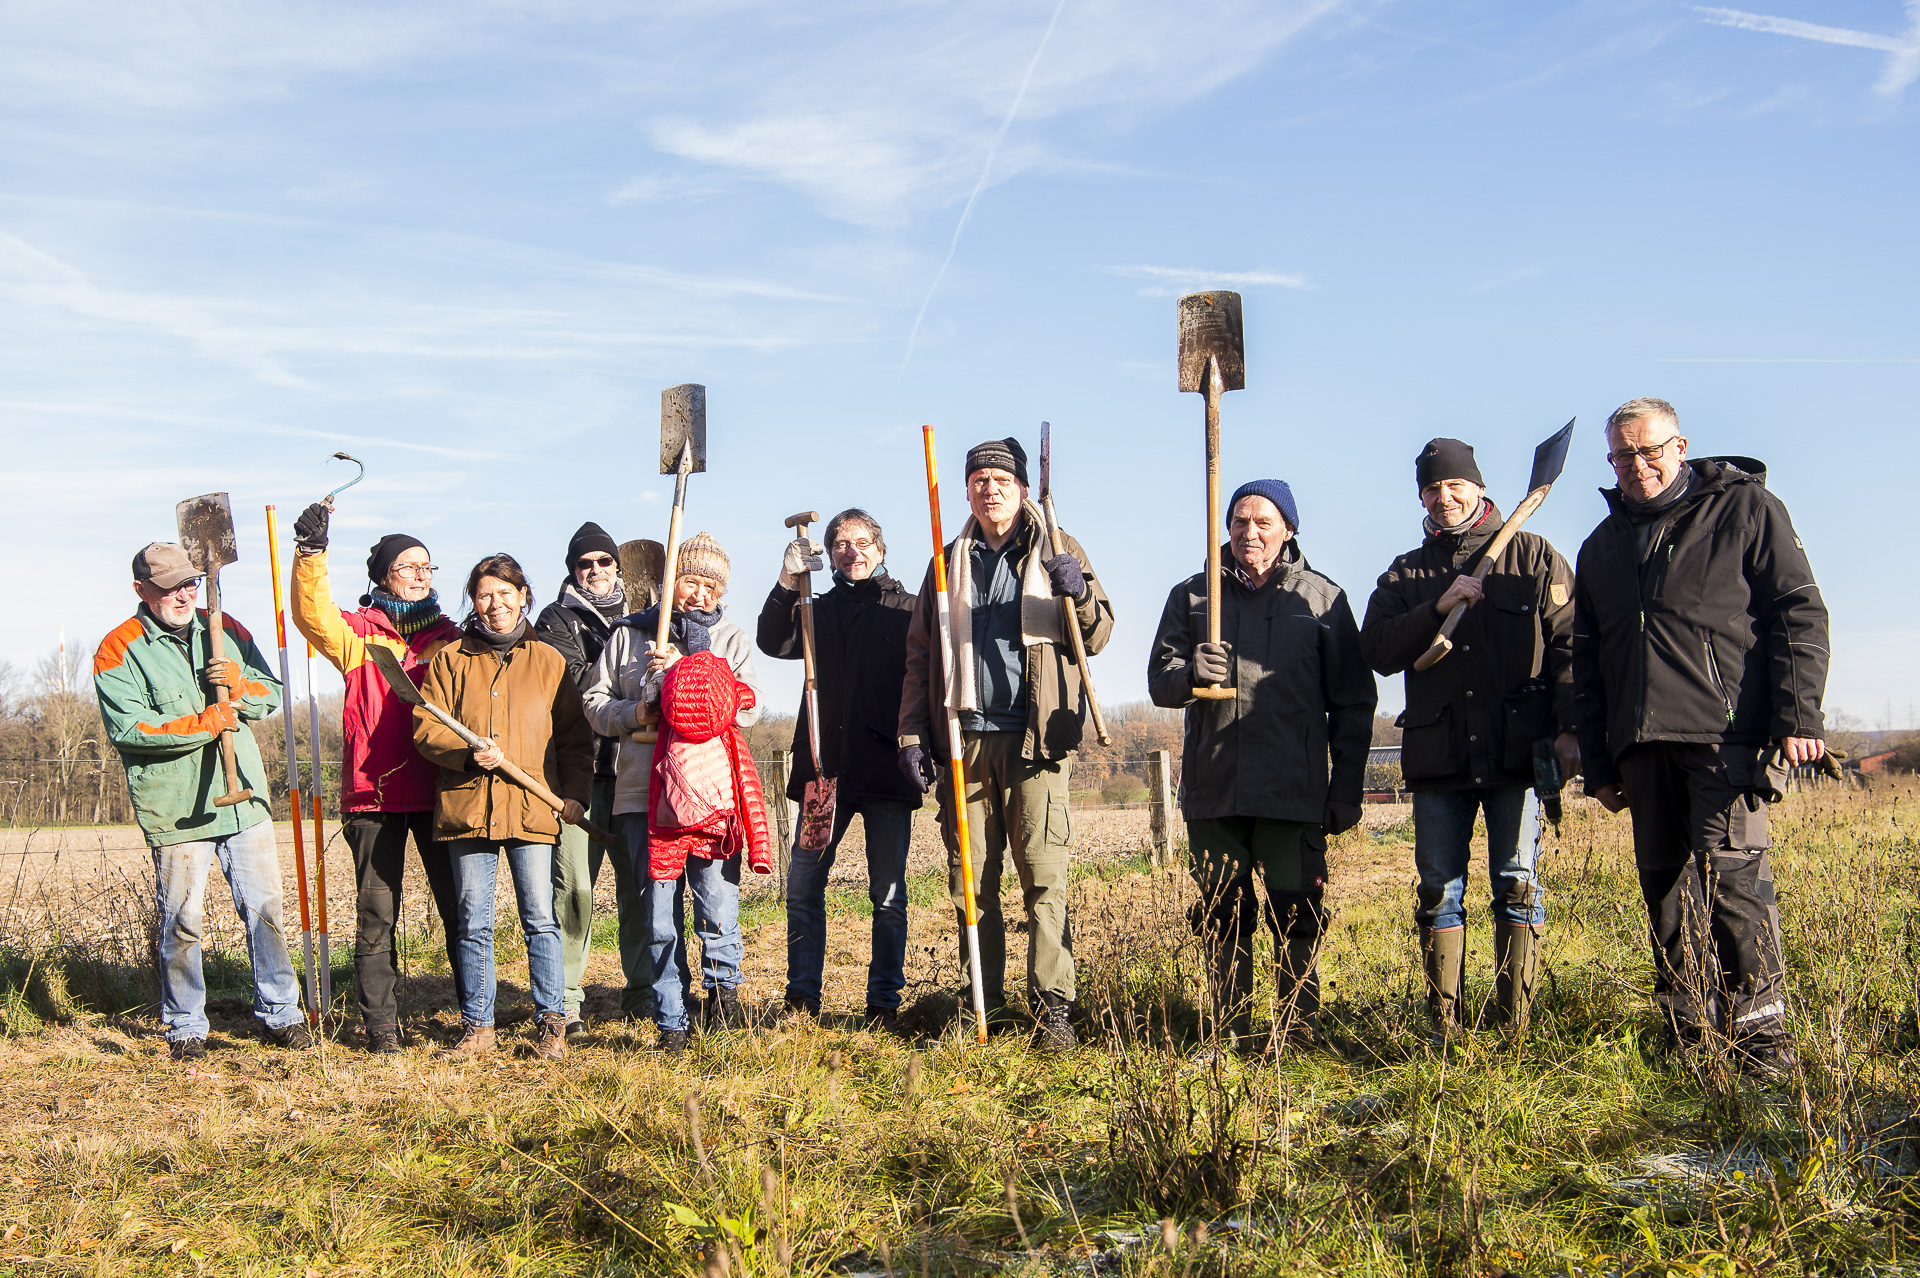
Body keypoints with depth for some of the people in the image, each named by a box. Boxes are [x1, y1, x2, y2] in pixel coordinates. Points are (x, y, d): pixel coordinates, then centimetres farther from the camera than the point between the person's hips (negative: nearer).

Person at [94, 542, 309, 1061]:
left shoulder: (225, 629, 11)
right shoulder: (119, 651, -3)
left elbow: (273, 694, 12)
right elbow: (126, 728, -14)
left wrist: (240, 685, -9)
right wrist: (203, 725, -17)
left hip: (243, 798, 4)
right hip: (174, 808, -4)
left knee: (264, 909, 7)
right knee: (181, 922, 3)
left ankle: (280, 1011, 18)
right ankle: (185, 1026, 17)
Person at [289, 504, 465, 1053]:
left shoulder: (450, 637, 14)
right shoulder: (358, 632, 7)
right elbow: (312, 615, -13)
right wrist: (311, 553, -26)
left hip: (437, 790, 2)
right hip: (374, 792, -2)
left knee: (459, 906, 3)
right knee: (376, 913, 0)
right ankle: (381, 1026, 6)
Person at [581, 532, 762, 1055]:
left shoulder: (732, 639, 15)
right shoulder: (627, 634, 16)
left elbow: (747, 708, 1)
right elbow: (595, 701, 14)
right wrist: (633, 714, -6)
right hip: (645, 791, 1)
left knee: (717, 905, -10)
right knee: (659, 913, 0)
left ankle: (722, 988, 12)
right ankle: (671, 1023, 9)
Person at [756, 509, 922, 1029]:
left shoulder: (907, 611, 7)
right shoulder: (820, 611, 16)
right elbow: (774, 644, -1)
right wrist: (787, 586, -15)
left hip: (887, 771, -3)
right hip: (826, 767, 3)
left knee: (888, 893, 1)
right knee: (803, 884, 1)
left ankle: (884, 1001, 9)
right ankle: (802, 997, 10)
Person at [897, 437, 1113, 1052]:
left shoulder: (1056, 553, 11)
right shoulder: (949, 562, 17)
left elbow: (1097, 637, 7)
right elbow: (919, 655, 15)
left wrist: (1080, 595, -14)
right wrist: (912, 735, 5)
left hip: (1035, 737, -3)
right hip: (964, 740, 3)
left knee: (1044, 874, -8)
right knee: (970, 879, 4)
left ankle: (1052, 1008, -4)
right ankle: (983, 1003, 13)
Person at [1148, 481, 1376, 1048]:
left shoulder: (1323, 599, 8)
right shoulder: (1191, 596, 13)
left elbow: (1353, 703, 8)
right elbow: (1159, 680, 8)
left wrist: (1346, 789, 2)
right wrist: (1190, 674, -16)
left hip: (1295, 791, -2)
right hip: (1212, 789, 2)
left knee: (1297, 916, -3)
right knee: (1222, 917, 6)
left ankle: (1299, 1031, 9)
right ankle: (1231, 1036, 15)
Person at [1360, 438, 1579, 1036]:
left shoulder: (1534, 556, 10)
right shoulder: (1405, 574, 17)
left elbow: (1569, 644, 3)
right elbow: (1377, 650, 3)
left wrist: (1568, 728, -7)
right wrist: (1437, 609, -11)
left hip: (1518, 748, -2)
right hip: (1438, 756, 2)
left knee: (1517, 886, -3)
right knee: (1439, 892, 3)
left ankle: (1514, 1026, 5)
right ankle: (1444, 1029, 9)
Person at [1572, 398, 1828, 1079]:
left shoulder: (1745, 508, 5)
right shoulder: (1602, 546, 19)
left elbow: (1799, 613, -1)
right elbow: (1587, 664, 21)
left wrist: (1799, 715, -11)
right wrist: (1598, 761, 15)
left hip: (1726, 734, -5)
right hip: (1641, 744, 5)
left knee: (1731, 871, -14)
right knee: (1664, 883, 6)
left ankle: (1761, 1032, -8)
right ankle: (1687, 1032, 13)